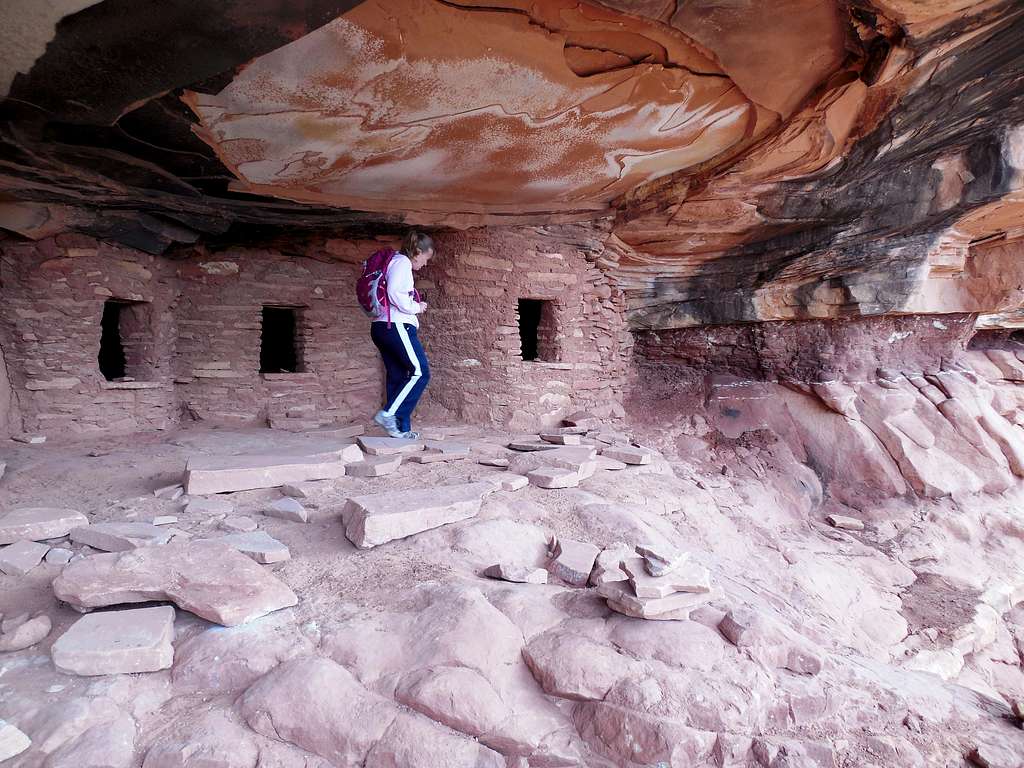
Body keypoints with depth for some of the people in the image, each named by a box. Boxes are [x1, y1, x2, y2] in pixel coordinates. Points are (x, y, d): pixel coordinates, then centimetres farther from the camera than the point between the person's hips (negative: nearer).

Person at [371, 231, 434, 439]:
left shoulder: (395, 262, 24)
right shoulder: (403, 261, -5)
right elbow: (394, 293, -19)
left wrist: (414, 307, 15)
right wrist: (416, 308, -6)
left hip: (381, 327, 10)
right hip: (396, 326, -10)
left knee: (398, 377, 9)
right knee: (420, 372, -9)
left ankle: (401, 428, 10)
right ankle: (388, 414, -11)